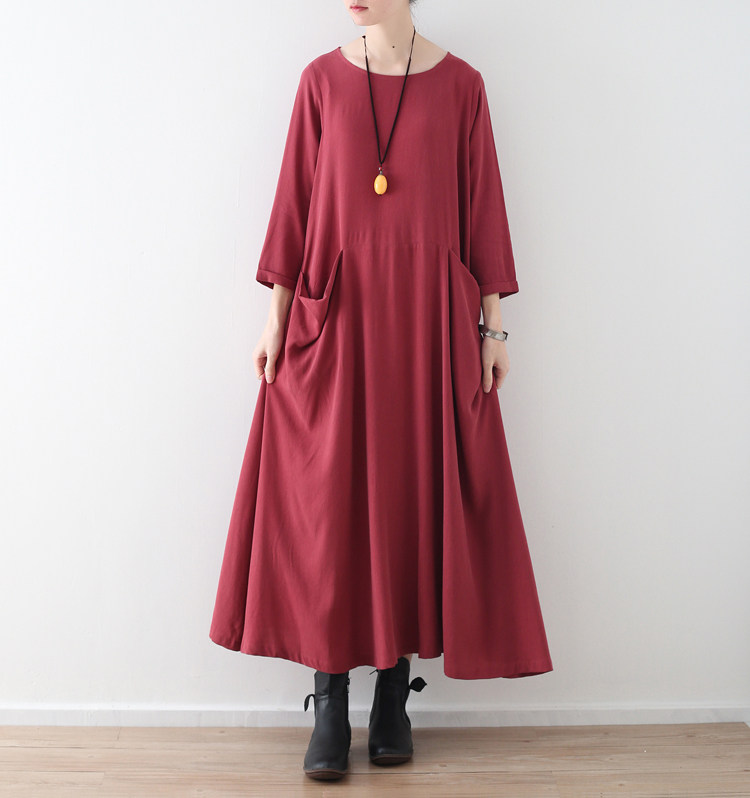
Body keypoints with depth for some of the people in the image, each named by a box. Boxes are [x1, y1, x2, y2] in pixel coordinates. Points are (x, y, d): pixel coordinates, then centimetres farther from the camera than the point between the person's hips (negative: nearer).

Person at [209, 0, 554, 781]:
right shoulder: (321, 79, 6)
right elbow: (295, 201, 5)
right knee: (326, 502, -2)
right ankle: (329, 707, 9)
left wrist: (494, 326, 2)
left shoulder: (460, 84, 5)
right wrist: (275, 318, 1)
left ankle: (394, 694, 18)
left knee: (415, 497, 3)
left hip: (429, 314, 0)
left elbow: (482, 207, 5)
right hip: (335, 314, 0)